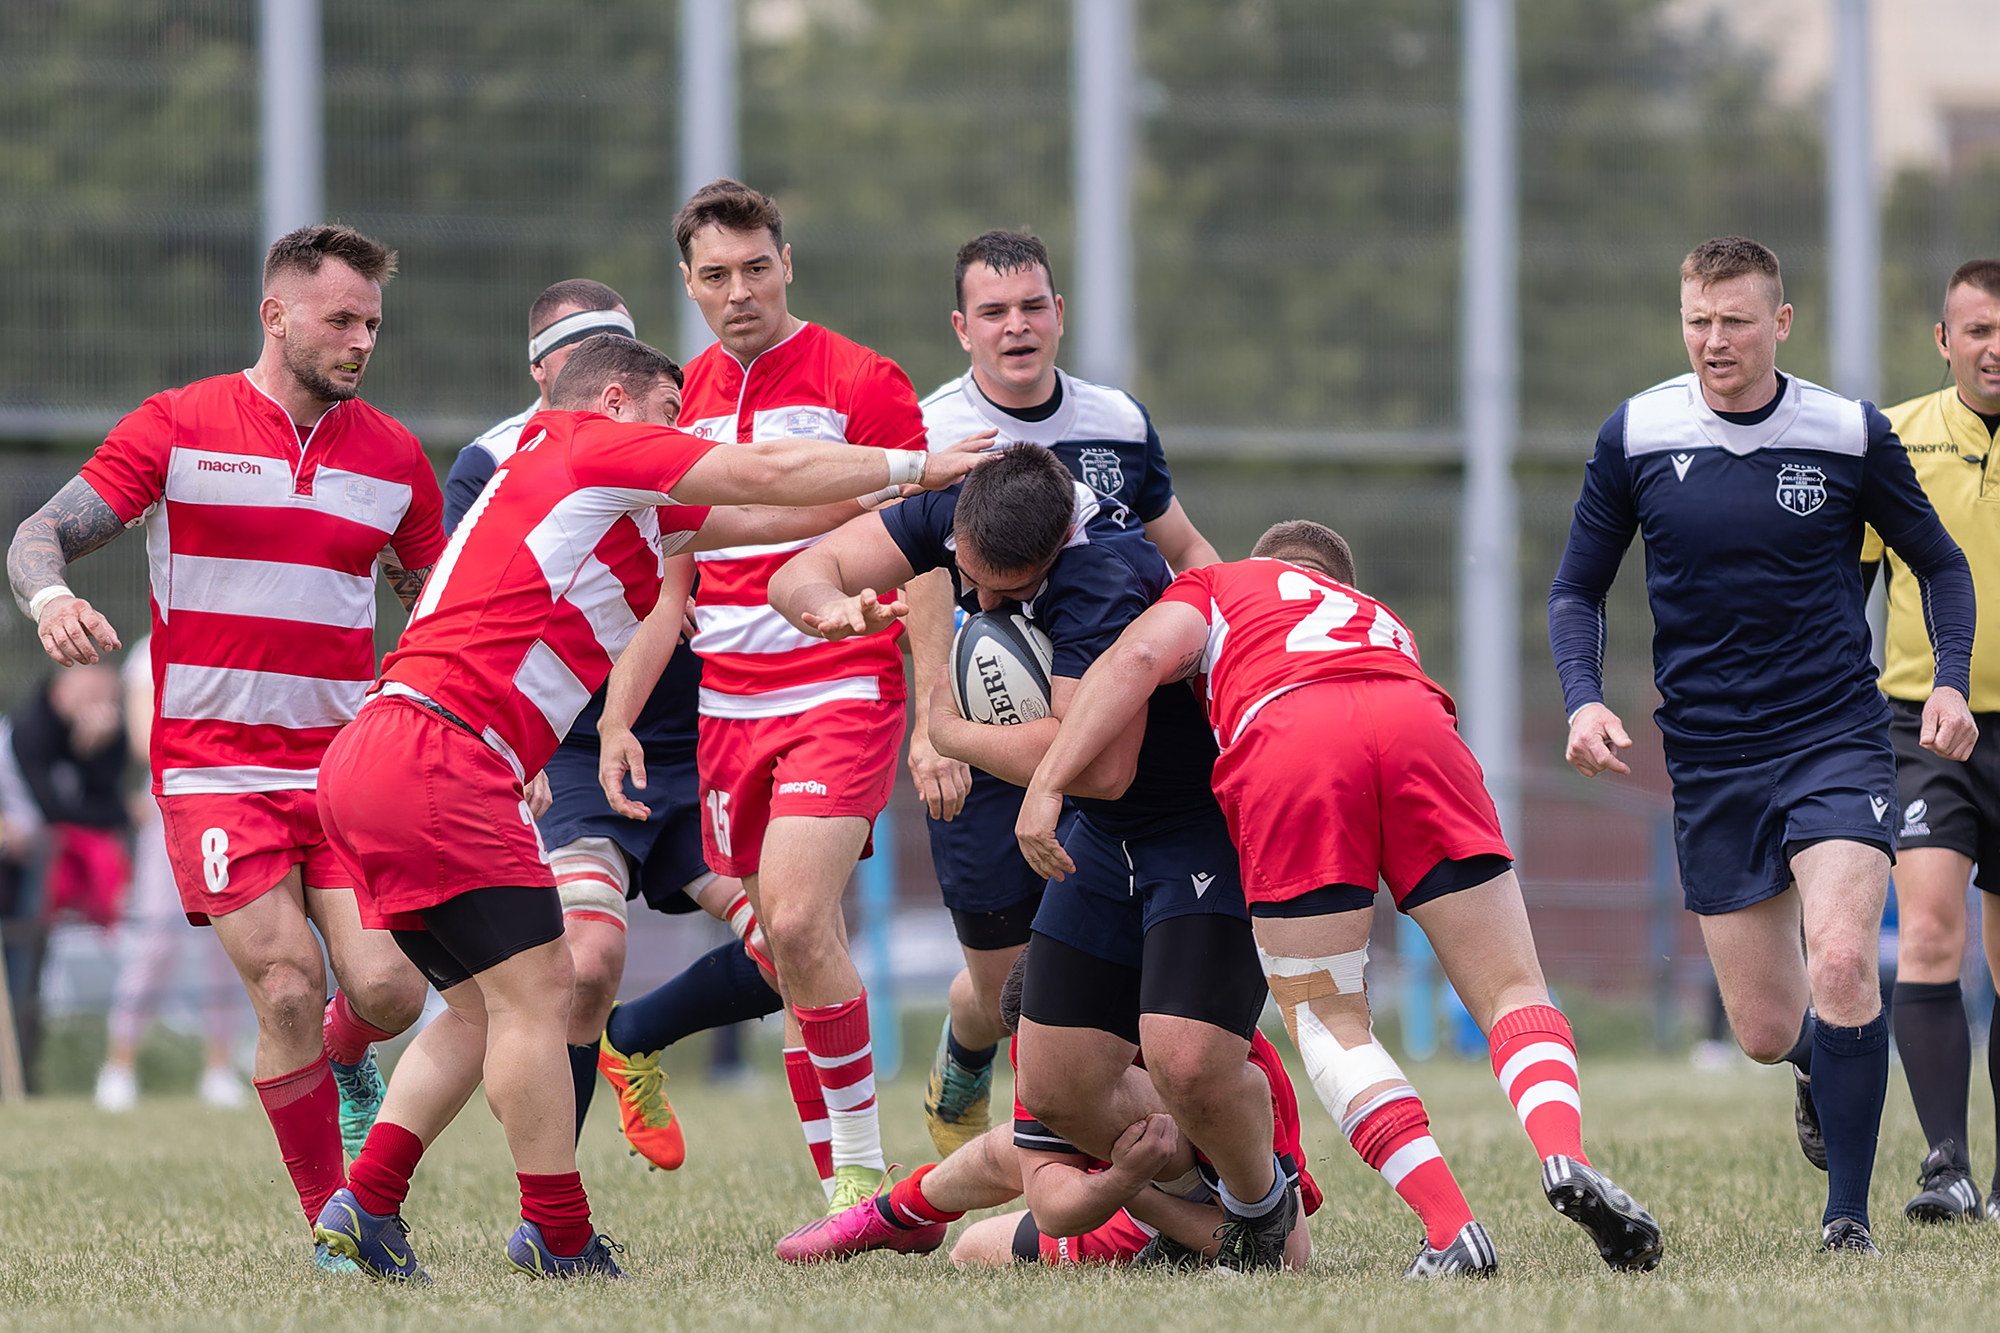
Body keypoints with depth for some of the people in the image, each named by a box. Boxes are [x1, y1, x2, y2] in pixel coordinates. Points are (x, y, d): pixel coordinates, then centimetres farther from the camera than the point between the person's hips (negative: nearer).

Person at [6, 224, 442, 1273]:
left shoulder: (392, 456, 10)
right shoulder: (179, 428, -1)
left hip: (347, 767, 3)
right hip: (213, 772, -3)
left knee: (387, 990, -13)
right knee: (288, 993, -15)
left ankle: (341, 1057, 25)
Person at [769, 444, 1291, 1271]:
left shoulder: (1100, 578, -32)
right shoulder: (950, 516, -9)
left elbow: (1101, 765, -41)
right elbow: (800, 575, -5)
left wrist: (954, 733, -25)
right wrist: (832, 605, -31)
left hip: (1212, 825, -8)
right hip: (1107, 838, 8)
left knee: (1187, 1063, -24)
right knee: (1057, 1092, 3)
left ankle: (1262, 1207, 7)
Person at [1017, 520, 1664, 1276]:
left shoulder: (1218, 588, 34)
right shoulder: (1384, 626, 46)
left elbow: (1139, 656, 14)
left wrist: (1045, 786, 9)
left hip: (1282, 742, -2)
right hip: (1415, 728, 2)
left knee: (1327, 1023, 10)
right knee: (1513, 994, 9)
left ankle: (1451, 1229, -7)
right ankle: (1566, 1158, -20)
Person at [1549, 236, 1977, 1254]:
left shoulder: (1852, 435, -4)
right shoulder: (1635, 437, -2)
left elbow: (1939, 562, 10)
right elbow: (1578, 588, 9)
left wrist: (1951, 681, -6)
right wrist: (1584, 701, -9)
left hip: (1836, 742, -2)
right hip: (1709, 763, 2)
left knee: (1842, 961, -24)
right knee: (1766, 1034, 3)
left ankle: (1847, 1217, -13)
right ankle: (1824, 1069, 42)